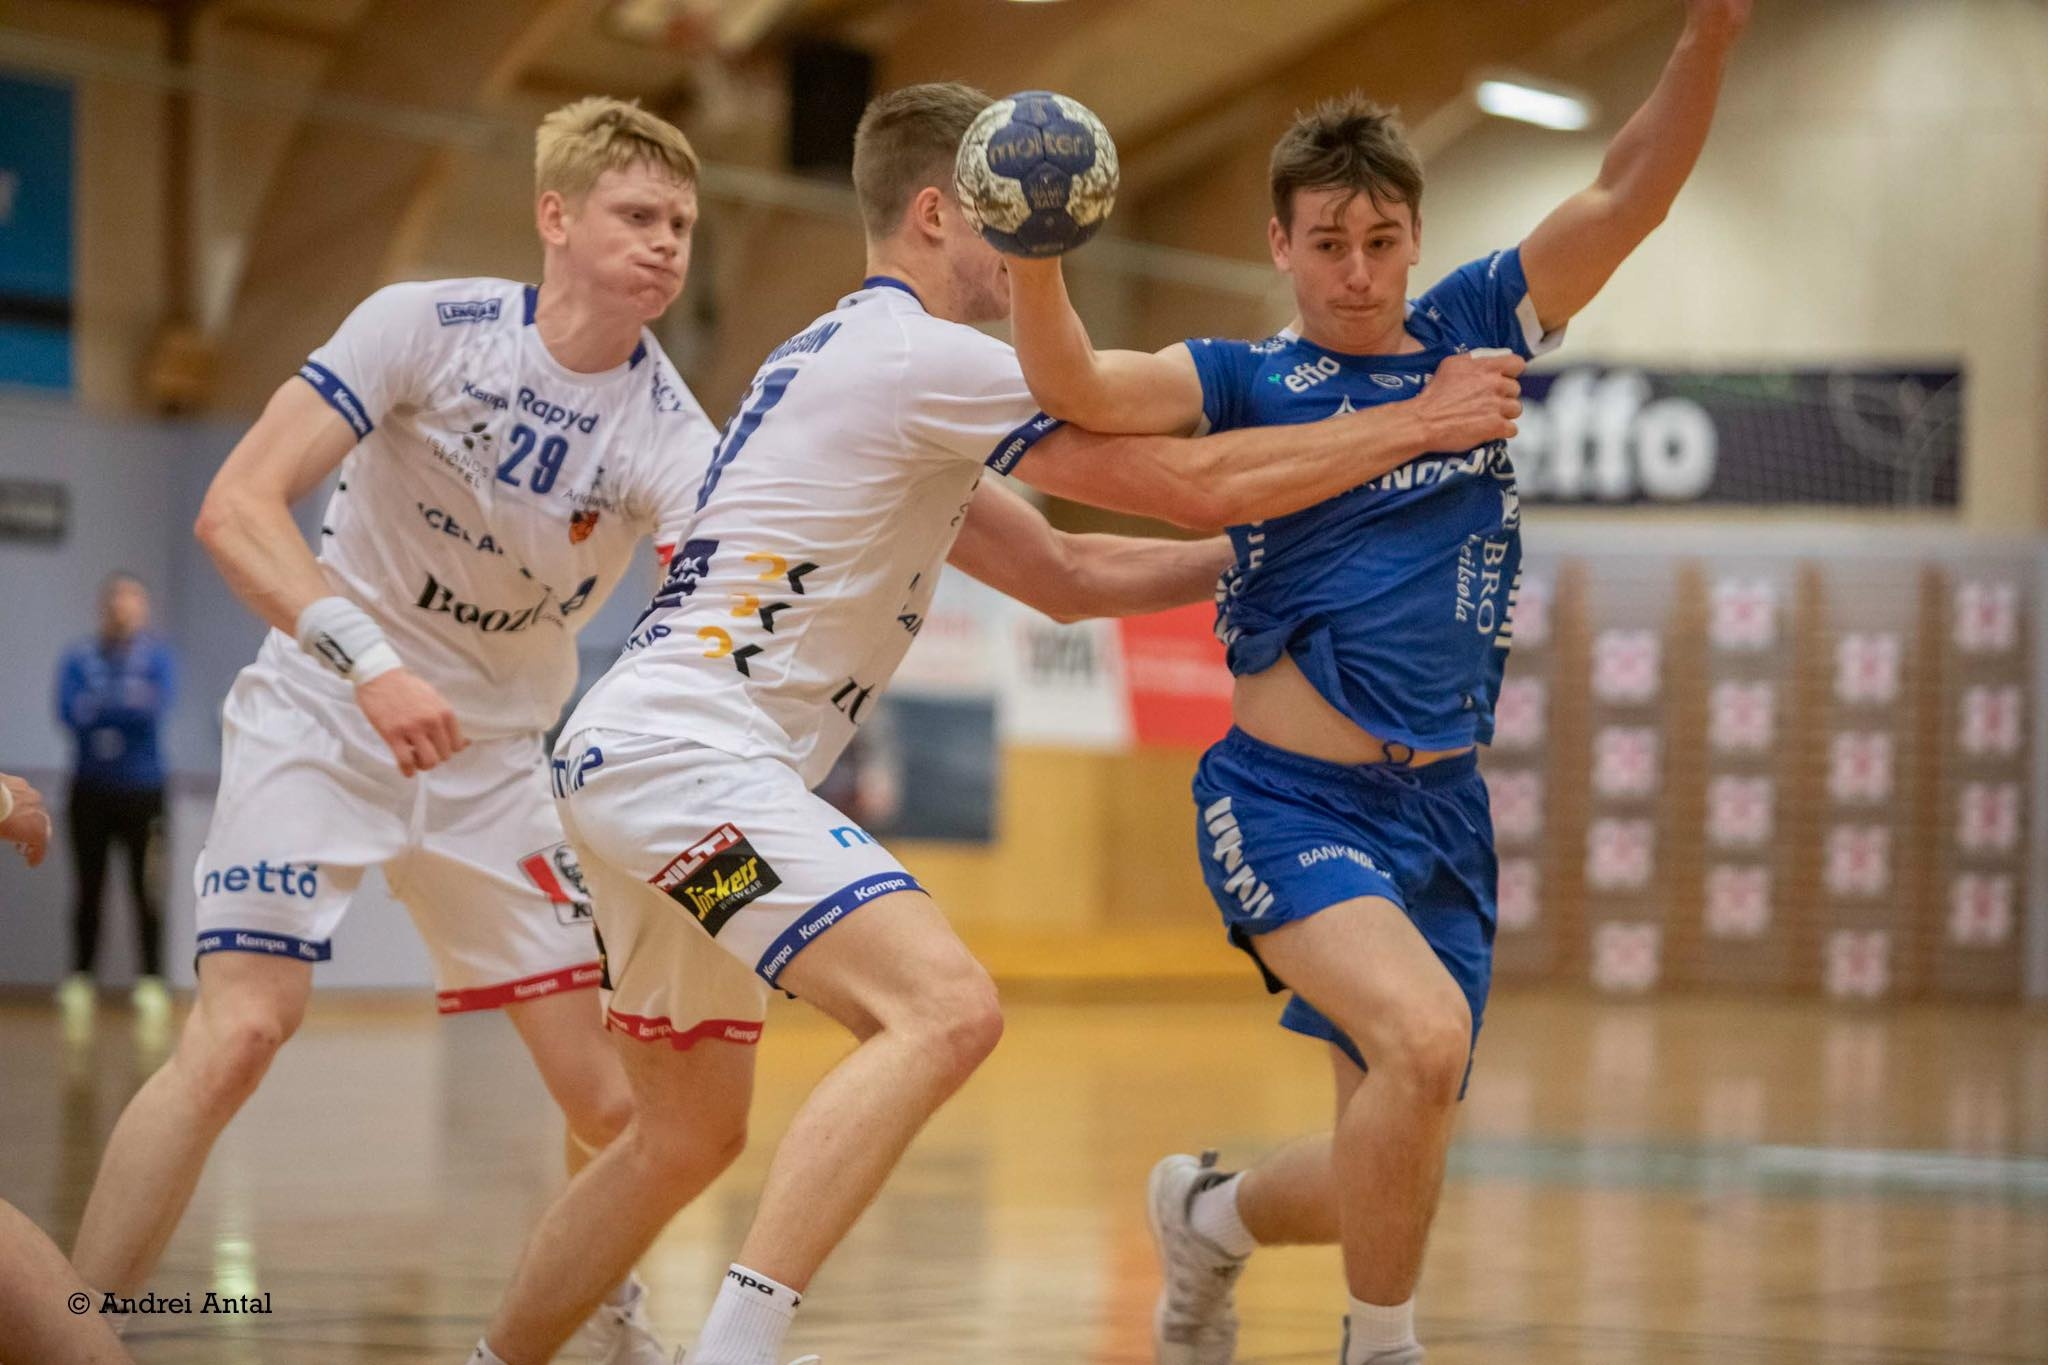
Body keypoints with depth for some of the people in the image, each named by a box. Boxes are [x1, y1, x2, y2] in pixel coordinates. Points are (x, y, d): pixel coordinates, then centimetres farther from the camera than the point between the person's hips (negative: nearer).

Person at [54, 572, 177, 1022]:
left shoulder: (156, 655, 1)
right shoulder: (79, 657, 5)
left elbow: (160, 703, -14)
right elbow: (67, 710, -7)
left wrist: (101, 704, -15)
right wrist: (127, 701, -17)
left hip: (142, 789, -1)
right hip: (91, 787, 1)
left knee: (145, 888, -5)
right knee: (89, 888, 4)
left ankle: (151, 981, -1)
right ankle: (79, 980, 10)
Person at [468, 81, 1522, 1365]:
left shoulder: (851, 365, 23)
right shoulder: (923, 354, -8)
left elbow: (1065, 574, 26)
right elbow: (1190, 483, -9)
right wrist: (1419, 423, 1)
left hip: (635, 756, 11)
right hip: (685, 747, -11)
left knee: (688, 1137, 19)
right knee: (945, 1007, -25)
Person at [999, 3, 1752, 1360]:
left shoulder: (1471, 332, 8)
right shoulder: (1249, 382, -1)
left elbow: (1630, 192, 0)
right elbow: (1076, 388, -18)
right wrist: (1033, 257, -36)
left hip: (1441, 812, 5)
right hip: (1290, 802, -5)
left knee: (1394, 1174, 9)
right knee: (1424, 1033, -30)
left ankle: (1212, 1217, 41)